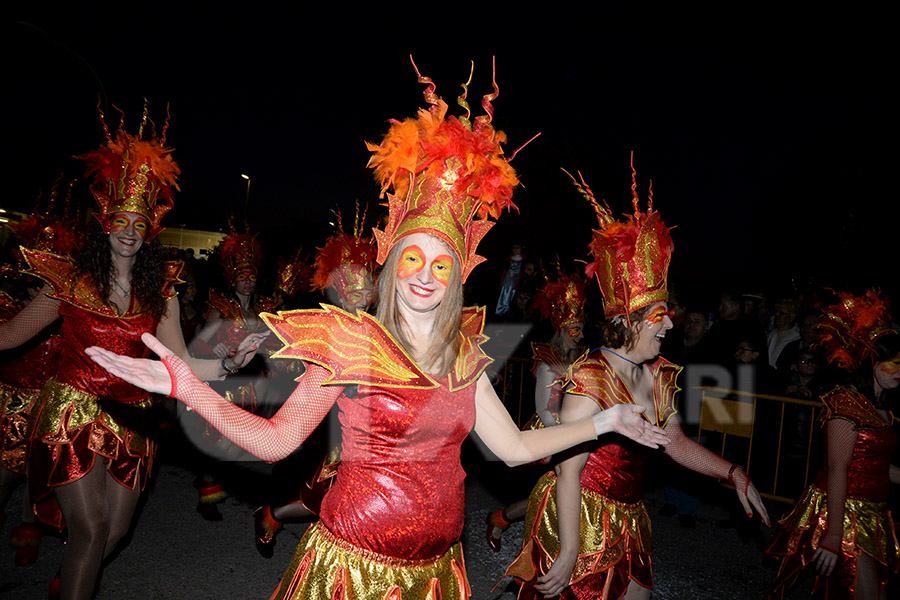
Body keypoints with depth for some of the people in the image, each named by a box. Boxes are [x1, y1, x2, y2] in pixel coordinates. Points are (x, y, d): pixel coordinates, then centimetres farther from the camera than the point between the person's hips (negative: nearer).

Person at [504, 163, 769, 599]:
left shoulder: (658, 373, 3)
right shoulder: (592, 378, -23)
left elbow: (674, 440, 15)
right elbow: (568, 470, -22)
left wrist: (734, 473, 6)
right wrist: (569, 552, -20)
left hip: (627, 522, 8)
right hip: (578, 521, -8)